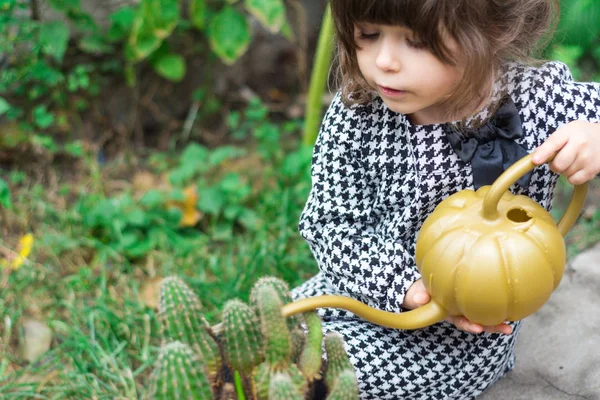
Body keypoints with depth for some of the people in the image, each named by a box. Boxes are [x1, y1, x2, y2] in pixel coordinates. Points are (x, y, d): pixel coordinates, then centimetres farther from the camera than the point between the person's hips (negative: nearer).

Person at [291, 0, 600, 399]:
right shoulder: (357, 111, -19)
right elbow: (332, 223, -13)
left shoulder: (543, 97, -23)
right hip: (367, 287, 3)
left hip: (461, 335, -3)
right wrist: (404, 285, -28)